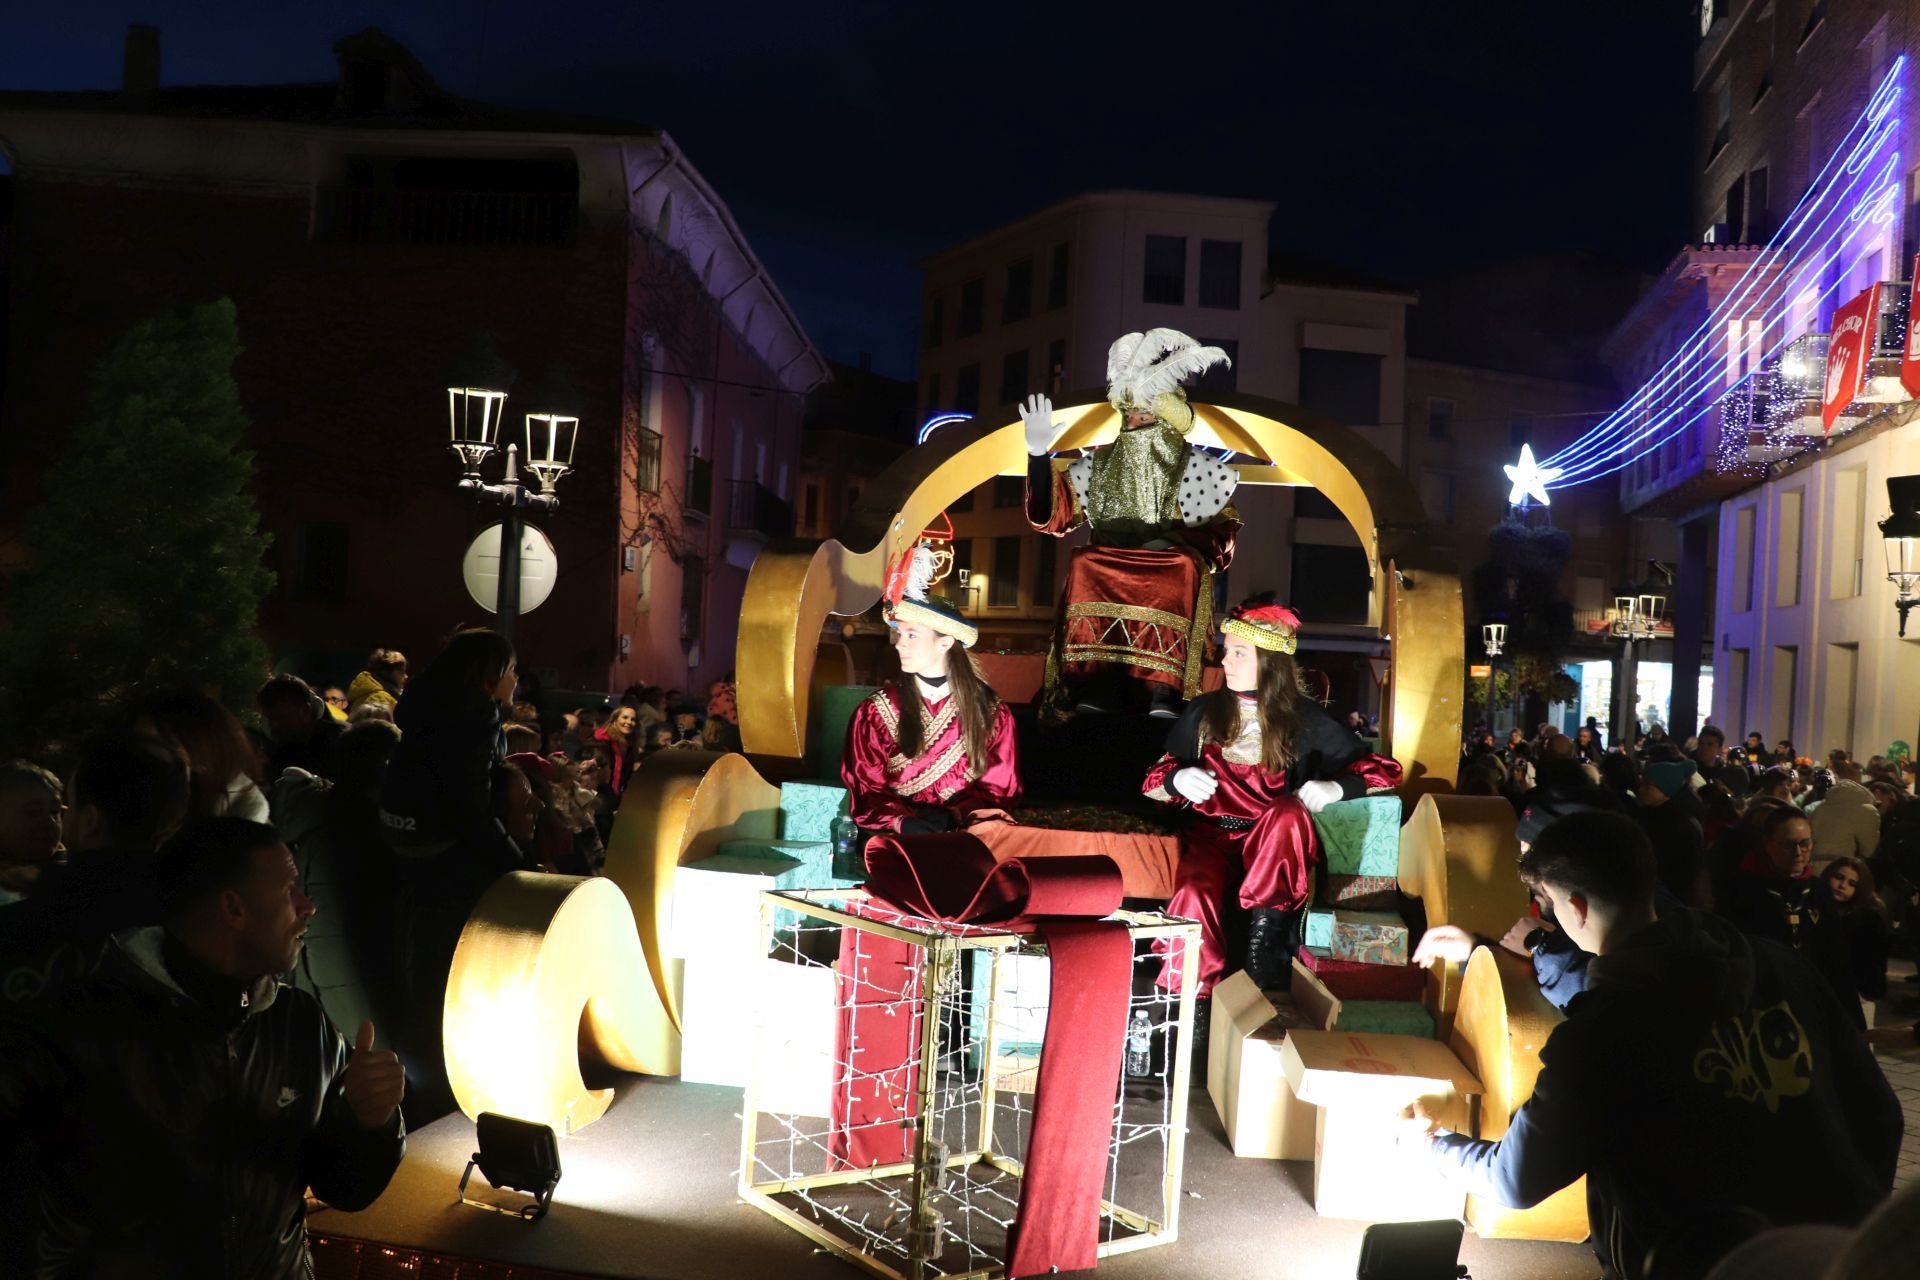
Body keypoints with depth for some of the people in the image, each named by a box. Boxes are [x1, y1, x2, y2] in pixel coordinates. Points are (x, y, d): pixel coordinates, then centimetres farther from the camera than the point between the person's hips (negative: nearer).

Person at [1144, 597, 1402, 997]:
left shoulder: (1304, 719, 3)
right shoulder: (1203, 711, 8)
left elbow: (1384, 769, 3)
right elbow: (1155, 779, 13)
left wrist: (1337, 788, -19)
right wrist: (1177, 779, -12)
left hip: (1272, 842, 0)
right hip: (1213, 834, 1)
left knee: (1289, 811, -36)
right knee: (1194, 895, -35)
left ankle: (1266, 932, -28)